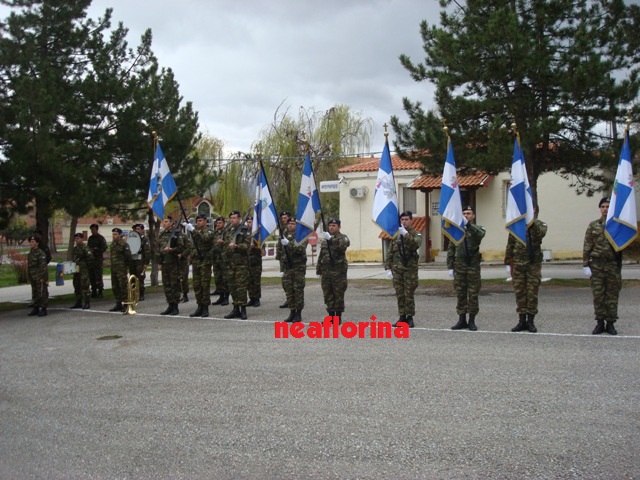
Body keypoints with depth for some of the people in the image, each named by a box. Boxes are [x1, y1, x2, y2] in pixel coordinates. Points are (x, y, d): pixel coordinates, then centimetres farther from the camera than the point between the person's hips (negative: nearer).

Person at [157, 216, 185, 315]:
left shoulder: (176, 233, -4)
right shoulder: (161, 234, 15)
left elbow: (181, 247, -10)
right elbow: (158, 247, 24)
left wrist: (171, 250, -24)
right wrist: (159, 256, 12)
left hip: (173, 262, -6)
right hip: (164, 262, 7)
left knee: (174, 285, -4)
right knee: (166, 285, 8)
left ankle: (175, 307, 1)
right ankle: (170, 306, 16)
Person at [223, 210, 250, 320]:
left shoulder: (244, 231, -3)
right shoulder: (227, 231, 16)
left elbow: (247, 245, -12)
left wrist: (236, 246, -24)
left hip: (241, 263, -6)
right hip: (230, 263, 6)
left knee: (241, 286, -7)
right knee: (232, 286, 8)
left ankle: (243, 309, -1)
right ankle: (236, 309, 15)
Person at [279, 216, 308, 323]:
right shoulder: (283, 236, 14)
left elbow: (300, 249, -22)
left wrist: (289, 244, -32)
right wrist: (282, 269, 16)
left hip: (298, 267, -5)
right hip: (287, 268, 5)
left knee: (298, 290, -3)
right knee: (288, 291, 6)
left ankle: (299, 313, 4)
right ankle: (292, 312, 14)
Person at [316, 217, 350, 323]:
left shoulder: (342, 237, -2)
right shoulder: (324, 239, 16)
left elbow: (344, 244, -27)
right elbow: (321, 256, 20)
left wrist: (331, 239, -39)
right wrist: (319, 270, 18)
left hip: (339, 272, -5)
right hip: (326, 272, 5)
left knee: (339, 295, -1)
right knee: (328, 295, 7)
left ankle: (338, 317, 8)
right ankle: (331, 316, 16)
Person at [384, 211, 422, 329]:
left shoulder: (416, 235, 2)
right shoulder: (396, 236, 11)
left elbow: (415, 245, -22)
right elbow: (390, 253, 11)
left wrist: (406, 234, -29)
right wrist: (388, 268, 4)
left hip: (410, 269, -3)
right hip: (397, 269, 3)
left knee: (409, 294, -1)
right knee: (399, 294, 6)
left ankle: (409, 317, 8)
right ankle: (402, 317, 14)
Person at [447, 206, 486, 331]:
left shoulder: (477, 229, 2)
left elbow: (480, 234, -24)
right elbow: (450, 250, 9)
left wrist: (468, 224, -36)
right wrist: (450, 267, 3)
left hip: (473, 267, -2)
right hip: (459, 267, 2)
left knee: (473, 295, 2)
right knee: (460, 294, 6)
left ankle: (472, 321, 11)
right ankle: (461, 320, 14)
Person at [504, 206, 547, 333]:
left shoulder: (540, 225, 4)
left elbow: (540, 233, -21)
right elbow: (510, 245, 8)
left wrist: (532, 222, -34)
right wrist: (508, 264, 5)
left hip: (534, 264, -1)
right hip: (518, 264, 1)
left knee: (532, 293, 2)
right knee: (520, 293, 4)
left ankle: (530, 321, 11)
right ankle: (522, 321, 11)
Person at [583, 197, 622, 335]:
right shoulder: (593, 225, 6)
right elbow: (587, 246, 3)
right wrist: (586, 265, -3)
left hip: (613, 265, 0)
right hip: (597, 265, 0)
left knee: (612, 295, 4)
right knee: (598, 295, 2)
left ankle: (610, 323, 12)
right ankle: (600, 323, 10)